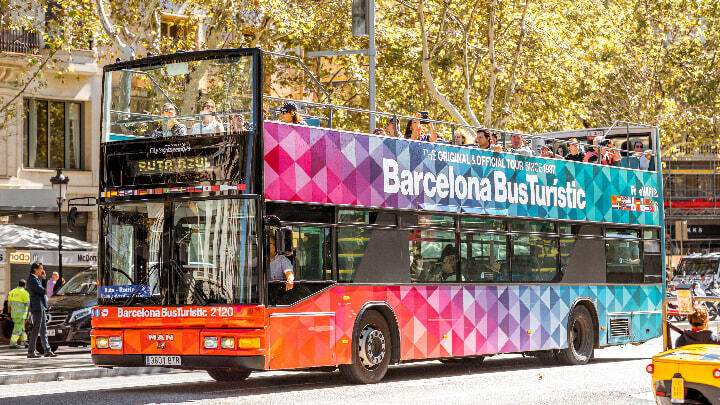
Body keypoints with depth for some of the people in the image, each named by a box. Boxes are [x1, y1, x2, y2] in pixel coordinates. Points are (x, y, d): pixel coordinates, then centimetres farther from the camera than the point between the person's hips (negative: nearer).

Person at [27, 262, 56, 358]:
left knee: (43, 329, 11)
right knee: (36, 329, -8)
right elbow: (41, 291, -18)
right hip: (37, 307, -10)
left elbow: (44, 289, 16)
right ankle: (30, 352, -5)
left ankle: (47, 351, 15)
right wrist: (46, 292, 2)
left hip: (41, 307, 10)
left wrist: (43, 278, 10)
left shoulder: (37, 278, 18)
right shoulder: (32, 279, -12)